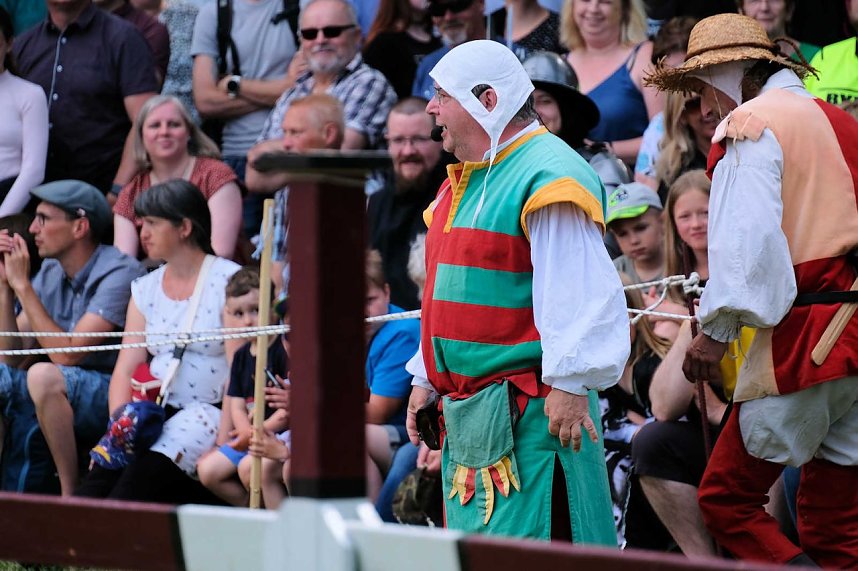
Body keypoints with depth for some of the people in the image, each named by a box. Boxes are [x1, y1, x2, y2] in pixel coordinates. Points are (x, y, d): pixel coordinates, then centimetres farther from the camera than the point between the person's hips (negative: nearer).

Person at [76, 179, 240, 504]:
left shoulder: (227, 281, -2)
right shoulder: (146, 288, 17)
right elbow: (126, 369, 11)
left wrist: (223, 433, -20)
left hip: (209, 412, -5)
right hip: (156, 410, 5)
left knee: (150, 468, -33)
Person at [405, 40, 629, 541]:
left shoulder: (548, 176, -14)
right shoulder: (463, 182, 18)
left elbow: (580, 292, -20)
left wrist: (570, 385, -23)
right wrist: (426, 379, 25)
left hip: (529, 412, -10)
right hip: (466, 406, 10)